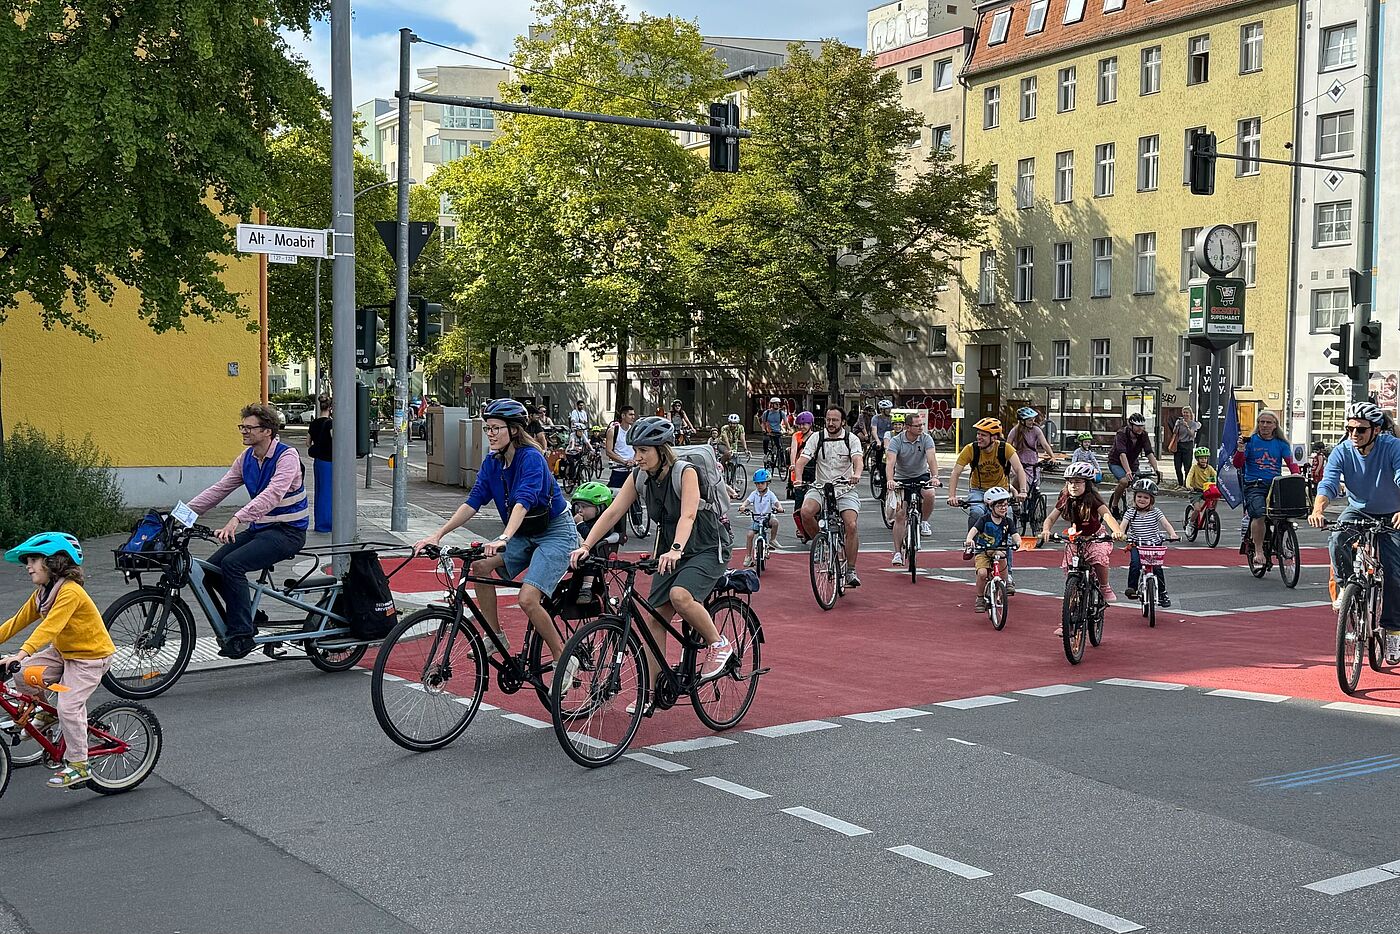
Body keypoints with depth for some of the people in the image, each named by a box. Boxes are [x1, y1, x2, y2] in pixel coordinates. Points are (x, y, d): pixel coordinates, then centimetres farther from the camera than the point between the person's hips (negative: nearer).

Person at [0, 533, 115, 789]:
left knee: (68, 706, -15)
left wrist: (22, 653, -47)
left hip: (91, 655, -9)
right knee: (23, 675, -8)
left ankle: (78, 765, -3)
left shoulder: (70, 592, -27)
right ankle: (44, 712, 18)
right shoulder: (42, 593, 3)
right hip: (62, 651, 9)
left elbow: (50, 626, -38)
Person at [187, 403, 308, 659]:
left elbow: (273, 494, -31)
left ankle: (241, 634, -17)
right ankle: (246, 620, 8)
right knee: (212, 568, -8)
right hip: (259, 529, 8)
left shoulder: (287, 456, -16)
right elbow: (219, 490, 8)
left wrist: (237, 519, -43)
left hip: (287, 532, -8)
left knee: (232, 563, -26)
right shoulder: (246, 457, 8)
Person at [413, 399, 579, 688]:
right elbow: (473, 502, -4)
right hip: (525, 534, 8)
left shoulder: (531, 458, -22)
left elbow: (523, 502, -36)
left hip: (556, 532, -8)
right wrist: (438, 535, -15)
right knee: (480, 566, -15)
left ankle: (564, 661, -5)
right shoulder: (492, 462, 0)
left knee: (528, 599, -22)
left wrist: (503, 539, -51)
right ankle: (495, 636, -1)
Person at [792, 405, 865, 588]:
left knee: (851, 525, -21)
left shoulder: (851, 439, -1)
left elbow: (858, 459, -19)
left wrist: (857, 474, -43)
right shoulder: (817, 438, 1)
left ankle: (850, 571, -11)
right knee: (806, 512, -29)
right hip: (820, 487, 1)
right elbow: (801, 461, -8)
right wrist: (798, 479, -29)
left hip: (845, 489, -1)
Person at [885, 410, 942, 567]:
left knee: (929, 494, -32)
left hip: (921, 475, 1)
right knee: (900, 514, -10)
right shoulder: (896, 441, -16)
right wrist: (890, 480, -49)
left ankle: (923, 521, -3)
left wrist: (935, 476, -45)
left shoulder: (926, 438, -12)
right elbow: (890, 462, -30)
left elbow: (931, 458, -26)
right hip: (901, 478, -1)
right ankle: (897, 552, -2)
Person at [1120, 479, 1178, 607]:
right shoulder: (1130, 512, -1)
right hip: (1136, 545, 0)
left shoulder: (1155, 512, -1)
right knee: (1135, 563, -26)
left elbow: (1166, 524, -12)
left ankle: (1162, 593, 4)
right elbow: (1123, 525, -13)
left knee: (1157, 567, -12)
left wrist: (1172, 534, -32)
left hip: (1154, 545, 0)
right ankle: (1132, 588, -16)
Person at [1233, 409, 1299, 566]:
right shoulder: (1251, 441, 7)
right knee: (1259, 515, -27)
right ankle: (1258, 551, -18)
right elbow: (1238, 465, 0)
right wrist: (1240, 450, -19)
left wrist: (1296, 474, -16)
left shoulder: (1281, 443, 15)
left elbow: (1290, 461, 5)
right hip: (1254, 486, -3)